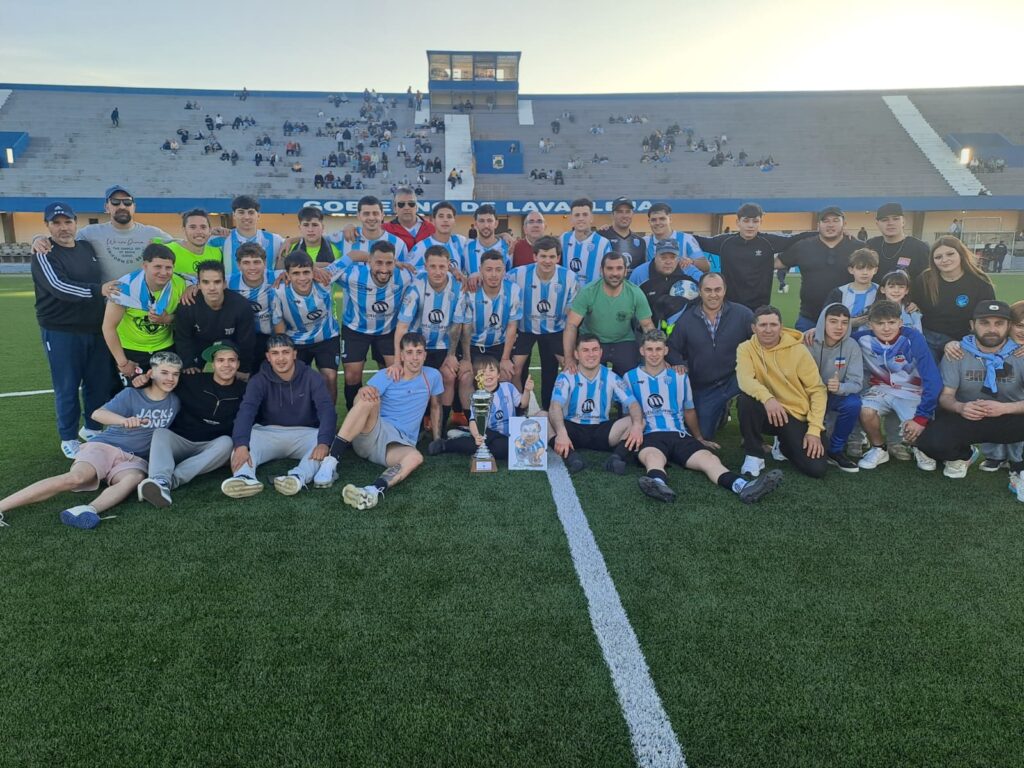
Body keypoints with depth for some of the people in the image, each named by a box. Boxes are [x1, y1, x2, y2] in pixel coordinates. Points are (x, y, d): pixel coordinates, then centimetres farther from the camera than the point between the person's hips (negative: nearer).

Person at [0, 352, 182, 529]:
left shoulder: (173, 402, 10)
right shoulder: (131, 395, -1)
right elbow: (97, 414, -16)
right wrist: (125, 420, -35)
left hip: (133, 459, 2)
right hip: (104, 446, -2)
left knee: (135, 478, -36)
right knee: (76, 478, -31)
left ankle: (88, 510, -57)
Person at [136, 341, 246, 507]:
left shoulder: (243, 391, 2)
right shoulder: (194, 381, 1)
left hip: (210, 449, -1)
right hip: (179, 442, 1)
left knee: (226, 442, -31)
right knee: (161, 432, -27)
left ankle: (172, 479, -43)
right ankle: (160, 481, -53)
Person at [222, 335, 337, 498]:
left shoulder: (311, 377, -5)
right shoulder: (259, 381, -5)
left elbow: (326, 409, -19)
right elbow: (246, 411, -22)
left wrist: (324, 442, -39)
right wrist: (241, 445, -43)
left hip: (304, 434, -1)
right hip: (268, 434, 1)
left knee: (330, 440, -32)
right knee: (244, 440, -29)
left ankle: (298, 477, -56)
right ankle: (245, 478, -57)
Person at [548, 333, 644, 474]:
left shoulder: (611, 377, 1)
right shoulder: (566, 377, -6)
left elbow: (633, 404, -9)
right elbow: (555, 407, -23)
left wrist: (637, 425, -33)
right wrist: (561, 432, -44)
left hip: (601, 431, 2)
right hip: (572, 429, -2)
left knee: (639, 421, -20)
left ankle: (617, 457, -40)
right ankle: (571, 456, -45)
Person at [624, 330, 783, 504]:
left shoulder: (680, 377, 16)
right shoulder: (630, 378, 11)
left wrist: (699, 439, 34)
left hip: (680, 435, 3)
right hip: (649, 436, -2)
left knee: (710, 458, -28)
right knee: (652, 457, -39)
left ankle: (743, 486, -55)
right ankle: (659, 485, -73)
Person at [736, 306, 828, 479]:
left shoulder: (798, 350, -6)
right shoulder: (746, 349, -6)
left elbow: (817, 390, -5)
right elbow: (745, 379, -24)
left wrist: (814, 429, -13)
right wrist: (767, 398, -44)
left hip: (796, 416, 1)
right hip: (767, 412, 0)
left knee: (817, 468, -15)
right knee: (745, 399, -34)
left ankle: (785, 445, 19)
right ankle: (754, 455, -13)